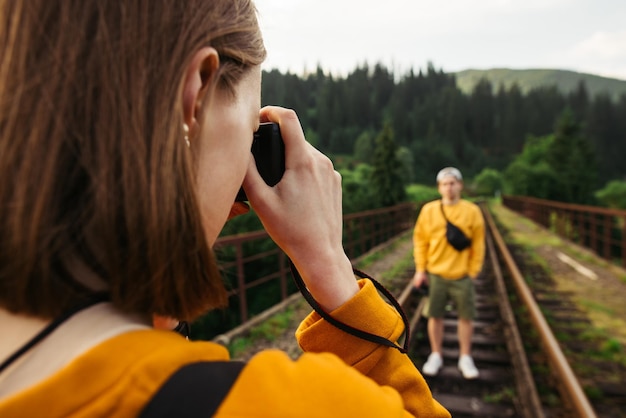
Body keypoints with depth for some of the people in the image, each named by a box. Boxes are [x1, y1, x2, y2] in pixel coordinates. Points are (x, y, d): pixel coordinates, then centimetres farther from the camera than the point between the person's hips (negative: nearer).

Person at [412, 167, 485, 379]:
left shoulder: (472, 211, -3)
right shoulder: (429, 210, -1)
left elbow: (478, 244, 0)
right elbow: (420, 240, 2)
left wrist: (473, 271, -2)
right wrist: (420, 269, 0)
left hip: (462, 275, 0)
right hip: (435, 274, 1)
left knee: (466, 317, 8)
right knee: (435, 316, 9)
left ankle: (465, 358, 26)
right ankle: (436, 356, 26)